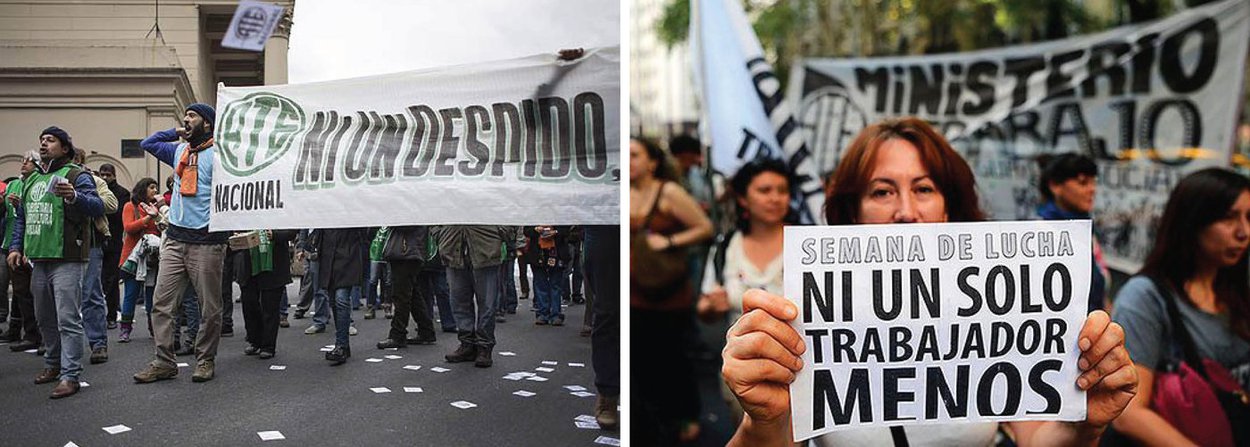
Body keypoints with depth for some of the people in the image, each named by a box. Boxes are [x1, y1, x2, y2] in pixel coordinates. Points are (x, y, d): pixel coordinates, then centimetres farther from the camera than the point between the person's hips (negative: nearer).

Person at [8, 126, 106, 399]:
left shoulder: (76, 175, -4)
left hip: (67, 260, -8)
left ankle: (70, 376, -10)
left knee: (68, 319, -10)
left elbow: (98, 207, -17)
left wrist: (74, 196, -35)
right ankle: (53, 364, 31)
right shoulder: (32, 179, 19)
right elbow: (21, 216, 25)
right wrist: (16, 246, 13)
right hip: (38, 259, 8)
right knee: (45, 318, 17)